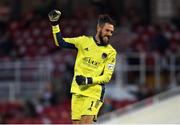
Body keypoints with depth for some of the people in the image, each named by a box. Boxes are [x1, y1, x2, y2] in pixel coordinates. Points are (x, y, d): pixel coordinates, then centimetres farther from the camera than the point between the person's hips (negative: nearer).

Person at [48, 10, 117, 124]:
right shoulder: (84, 41, 7)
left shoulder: (111, 52, 0)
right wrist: (55, 24, 1)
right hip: (77, 91, 3)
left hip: (94, 94, -3)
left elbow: (107, 77, -4)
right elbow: (60, 42, 11)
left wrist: (89, 80, -17)